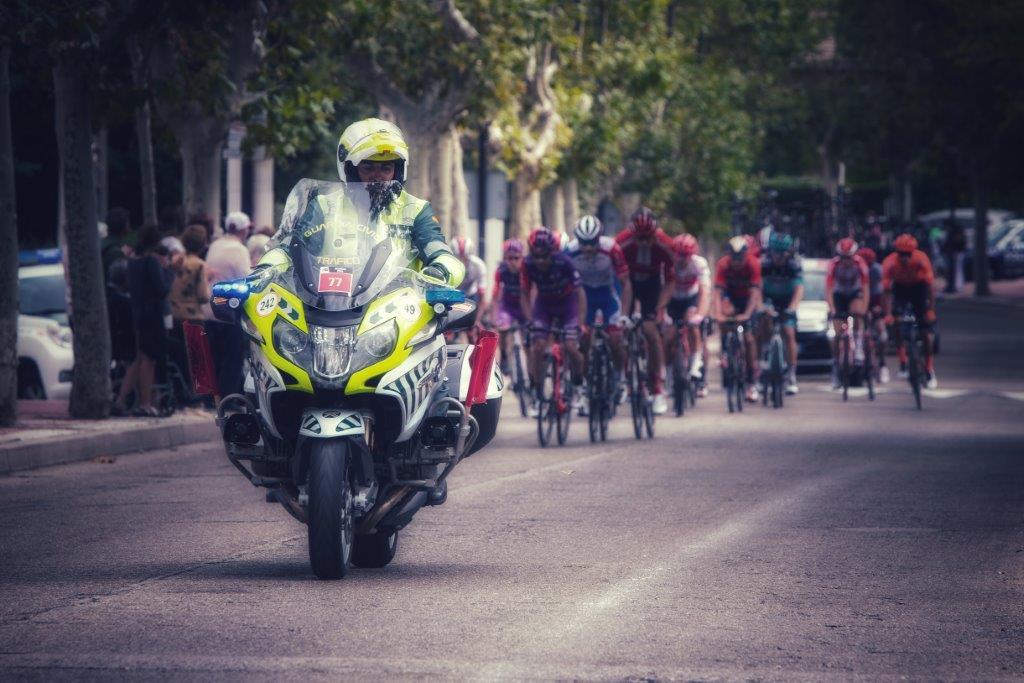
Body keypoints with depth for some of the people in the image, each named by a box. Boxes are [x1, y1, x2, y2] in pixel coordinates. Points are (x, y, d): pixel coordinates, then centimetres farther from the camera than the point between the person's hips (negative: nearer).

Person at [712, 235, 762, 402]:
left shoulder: (753, 264, -29)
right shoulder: (723, 265, -27)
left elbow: (755, 291, -34)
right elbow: (718, 291, -33)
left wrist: (747, 314, -47)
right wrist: (718, 313, -48)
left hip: (746, 297, -1)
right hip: (730, 296, 1)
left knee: (748, 337, -9)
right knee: (727, 311, -33)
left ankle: (751, 383, -4)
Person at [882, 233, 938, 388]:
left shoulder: (921, 259, -32)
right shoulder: (889, 263, -30)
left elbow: (930, 285, -26)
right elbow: (887, 290, -28)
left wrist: (931, 310, -30)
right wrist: (888, 314, -37)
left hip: (919, 287, -1)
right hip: (900, 288, 1)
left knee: (926, 330, -5)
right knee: (897, 325, -20)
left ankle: (930, 371, 5)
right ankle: (903, 363, -8)